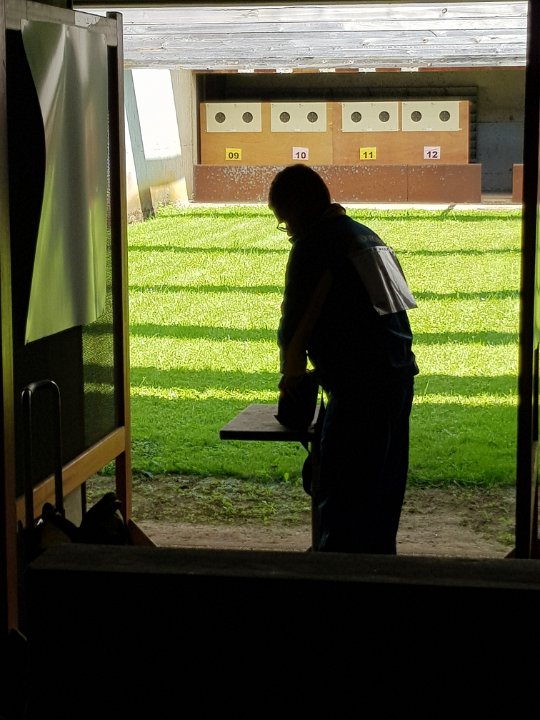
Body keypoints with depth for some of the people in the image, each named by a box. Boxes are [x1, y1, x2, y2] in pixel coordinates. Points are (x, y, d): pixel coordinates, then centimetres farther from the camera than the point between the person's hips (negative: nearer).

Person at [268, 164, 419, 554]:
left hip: (360, 386, -9)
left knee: (340, 497, -3)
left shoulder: (313, 245, -9)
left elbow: (295, 320, -5)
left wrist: (291, 374, 13)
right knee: (382, 494, 17)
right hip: (400, 374, 9)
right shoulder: (366, 235, 18)